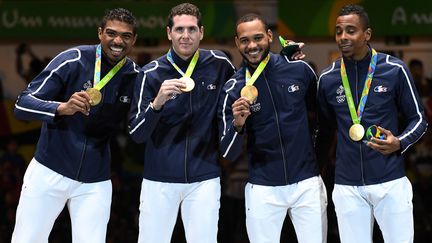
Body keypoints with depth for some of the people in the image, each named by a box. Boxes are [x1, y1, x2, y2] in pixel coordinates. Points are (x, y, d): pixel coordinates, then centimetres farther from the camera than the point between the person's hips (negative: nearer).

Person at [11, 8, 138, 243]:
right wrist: (63, 108, -34)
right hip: (49, 171, -2)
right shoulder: (73, 61, -10)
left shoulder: (135, 76, 0)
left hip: (95, 182, 2)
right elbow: (22, 105, -16)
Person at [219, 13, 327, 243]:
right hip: (263, 188, -1)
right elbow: (228, 155, -6)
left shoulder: (299, 69, -2)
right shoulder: (233, 90, -5)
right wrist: (237, 124, -24)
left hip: (307, 183, 1)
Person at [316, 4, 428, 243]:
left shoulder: (394, 70, -3)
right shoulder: (327, 78, 5)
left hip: (391, 182, -2)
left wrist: (399, 143, -15)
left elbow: (418, 119, 4)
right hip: (347, 186, 2)